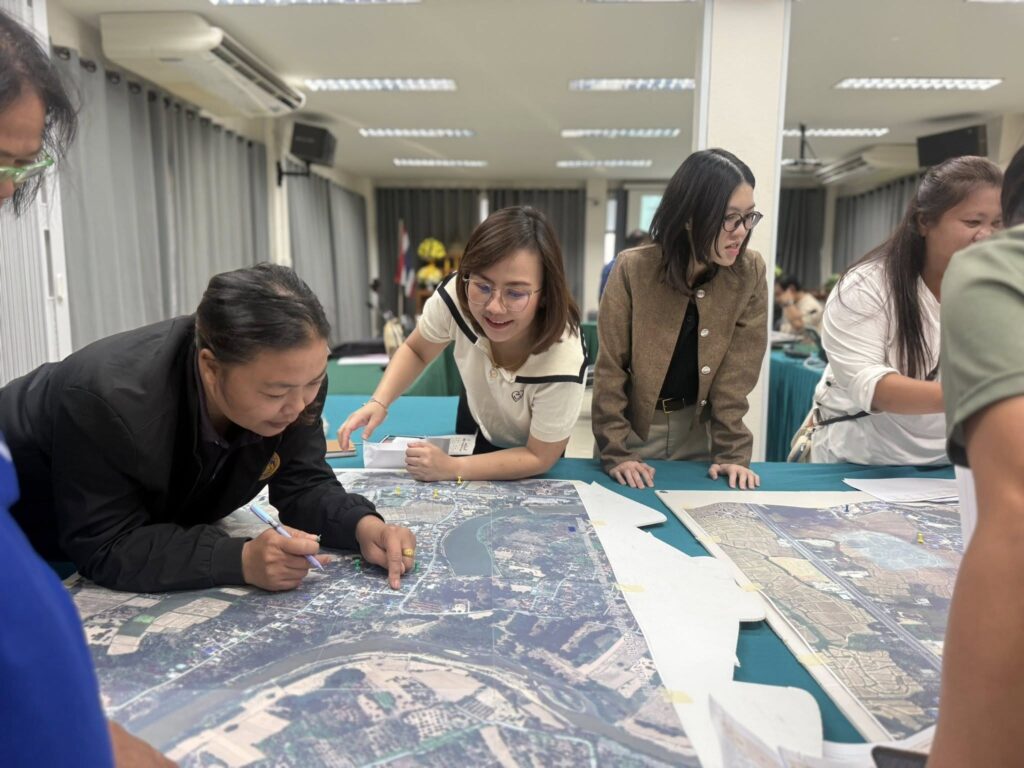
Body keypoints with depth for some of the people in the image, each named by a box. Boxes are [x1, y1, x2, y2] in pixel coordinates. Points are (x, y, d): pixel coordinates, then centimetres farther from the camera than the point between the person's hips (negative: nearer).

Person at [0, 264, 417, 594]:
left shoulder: (292, 372, -24)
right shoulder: (105, 403, -39)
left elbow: (302, 485, -17)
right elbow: (105, 549, -34)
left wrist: (363, 525, -35)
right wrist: (242, 560, -45)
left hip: (154, 520, 4)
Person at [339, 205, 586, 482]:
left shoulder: (563, 364, -41)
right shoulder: (455, 294, -31)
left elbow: (539, 457, -26)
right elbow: (415, 351, -9)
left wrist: (452, 469, -34)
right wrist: (379, 402, -25)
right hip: (476, 421, 4)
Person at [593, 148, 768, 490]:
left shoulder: (750, 273, -10)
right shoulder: (633, 268, -17)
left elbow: (738, 371, -7)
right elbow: (610, 366, -14)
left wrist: (732, 451, -13)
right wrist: (616, 450, -18)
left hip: (698, 427, 2)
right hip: (632, 423, -2)